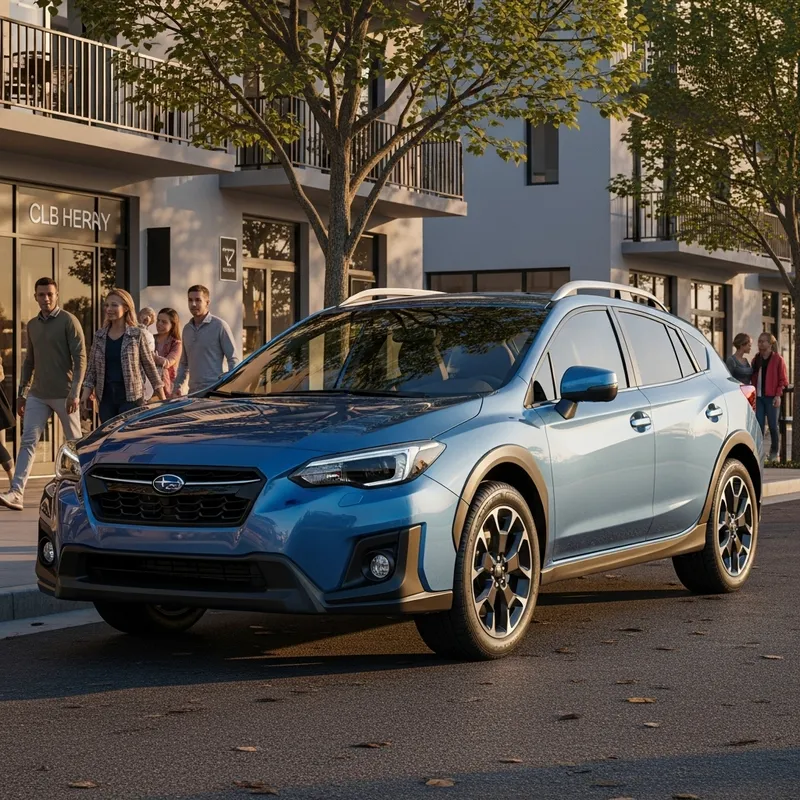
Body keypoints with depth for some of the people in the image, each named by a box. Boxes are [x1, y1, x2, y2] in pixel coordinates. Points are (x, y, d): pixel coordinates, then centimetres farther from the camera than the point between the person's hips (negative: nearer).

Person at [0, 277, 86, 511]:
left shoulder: (68, 321, -7)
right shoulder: (32, 325, 12)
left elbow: (80, 358, -11)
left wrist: (75, 392, -18)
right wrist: (21, 393, 15)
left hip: (63, 394, -5)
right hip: (37, 395, 5)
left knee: (75, 442, 7)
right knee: (28, 441, -6)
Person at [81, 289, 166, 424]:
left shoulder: (136, 335, -1)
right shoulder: (99, 336, 9)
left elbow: (149, 365, 2)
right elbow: (92, 367, 13)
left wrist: (162, 397, 1)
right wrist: (87, 390, 1)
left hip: (131, 397, -4)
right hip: (106, 397, 4)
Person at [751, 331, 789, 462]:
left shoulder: (778, 360, -2)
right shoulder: (756, 359, 13)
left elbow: (783, 380, -4)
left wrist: (778, 395, -13)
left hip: (771, 397, -4)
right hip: (758, 396, 4)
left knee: (773, 425, 1)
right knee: (758, 425, -1)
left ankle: (774, 452, 14)